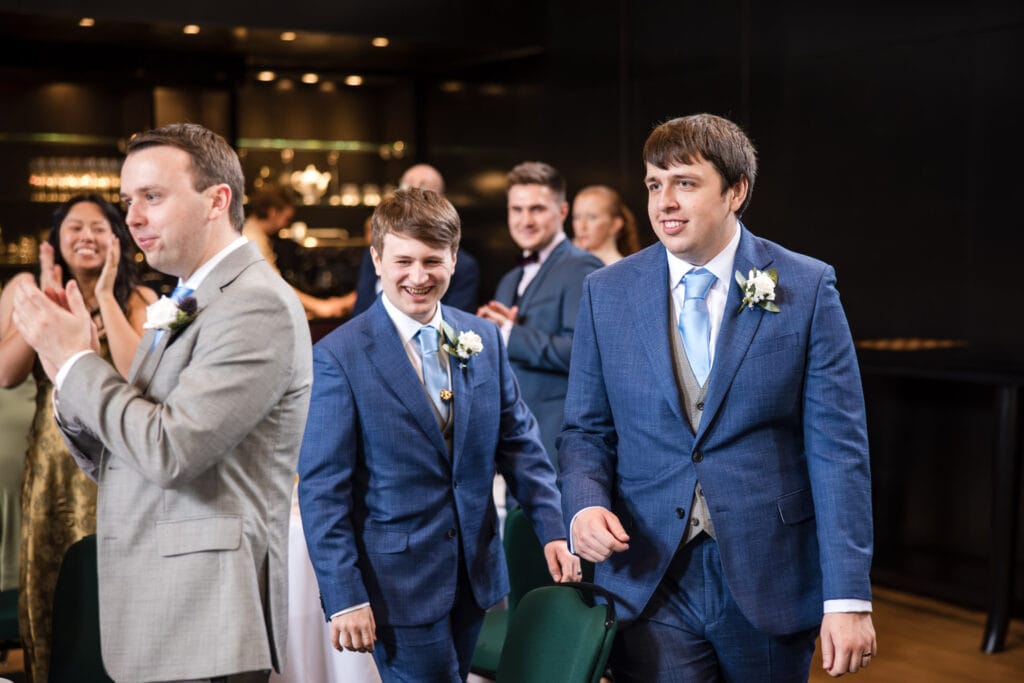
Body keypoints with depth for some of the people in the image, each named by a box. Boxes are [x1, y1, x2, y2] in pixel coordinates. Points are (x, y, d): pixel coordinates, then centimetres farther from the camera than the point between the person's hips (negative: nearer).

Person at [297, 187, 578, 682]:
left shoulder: (484, 339, 4)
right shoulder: (339, 356, -11)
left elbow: (519, 443, 9)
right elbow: (322, 488, -11)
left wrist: (552, 529, -2)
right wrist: (344, 597, -14)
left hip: (474, 575, 5)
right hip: (398, 581, -5)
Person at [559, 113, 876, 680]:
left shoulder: (806, 288, -4)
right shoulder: (606, 293, 3)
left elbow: (837, 447, -7)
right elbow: (586, 430, 8)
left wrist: (848, 597, -11)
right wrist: (586, 503, -13)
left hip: (770, 586, -1)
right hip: (648, 584, 1)